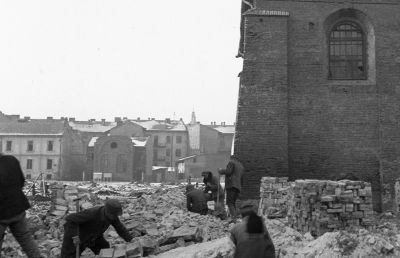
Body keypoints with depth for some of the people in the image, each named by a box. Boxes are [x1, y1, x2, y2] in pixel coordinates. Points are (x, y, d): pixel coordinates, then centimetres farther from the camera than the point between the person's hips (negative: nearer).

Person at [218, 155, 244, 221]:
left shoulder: (231, 162, 1)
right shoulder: (241, 166, 25)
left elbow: (228, 171, -10)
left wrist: (221, 171, 3)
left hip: (231, 185, -8)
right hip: (238, 186, 8)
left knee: (230, 202, -11)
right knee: (233, 202, 14)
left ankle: (233, 217, -25)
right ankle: (234, 217, 7)